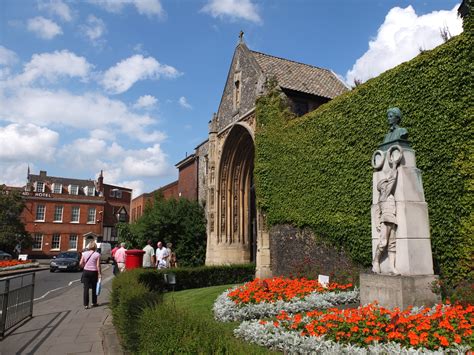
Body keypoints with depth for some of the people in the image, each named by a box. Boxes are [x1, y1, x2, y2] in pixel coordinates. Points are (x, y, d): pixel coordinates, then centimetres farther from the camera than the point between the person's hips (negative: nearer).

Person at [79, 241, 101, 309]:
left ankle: (86, 304, 2)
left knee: (86, 288, 4)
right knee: (94, 288, 13)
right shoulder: (97, 255, -9)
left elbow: (81, 263, 0)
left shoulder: (84, 253, 0)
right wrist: (99, 274, -5)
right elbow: (98, 265, -11)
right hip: (94, 272, -2)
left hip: (86, 271, 2)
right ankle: (94, 302, 26)